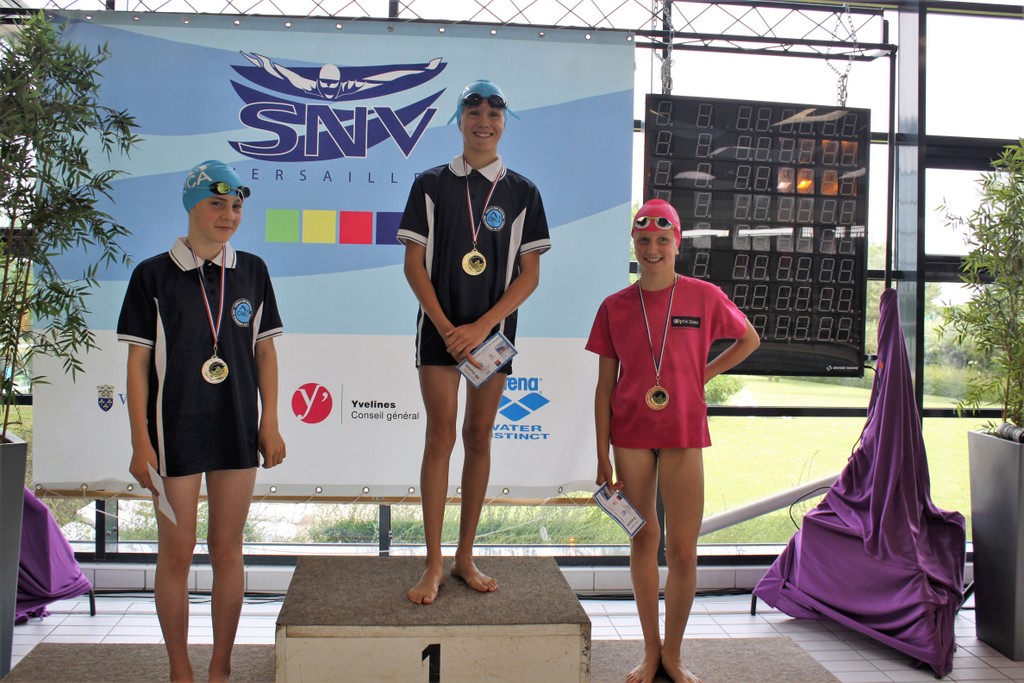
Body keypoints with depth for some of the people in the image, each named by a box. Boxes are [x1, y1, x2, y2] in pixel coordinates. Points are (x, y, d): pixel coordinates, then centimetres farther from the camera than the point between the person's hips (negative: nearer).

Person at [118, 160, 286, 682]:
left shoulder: (251, 271, 5)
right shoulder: (153, 276, -3)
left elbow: (265, 350, 9)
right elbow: (137, 362, -3)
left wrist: (270, 423, 4)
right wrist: (141, 442, -7)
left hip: (237, 430, 3)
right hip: (175, 432, -2)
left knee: (228, 550, 10)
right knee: (176, 554, 5)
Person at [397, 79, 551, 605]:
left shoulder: (521, 192, 5)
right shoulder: (431, 185, 4)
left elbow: (530, 274, 2)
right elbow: (414, 265, 1)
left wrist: (481, 327, -9)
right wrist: (445, 327, -11)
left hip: (493, 329, 1)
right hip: (440, 327, -1)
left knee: (479, 437, 6)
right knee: (441, 437, -6)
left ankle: (465, 556, 17)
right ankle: (434, 565, 0)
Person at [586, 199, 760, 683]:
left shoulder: (704, 297, -3)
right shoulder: (615, 307, 1)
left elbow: (749, 339, 15)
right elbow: (605, 386, 3)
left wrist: (704, 375, 3)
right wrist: (603, 457, 0)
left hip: (683, 434, -1)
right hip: (630, 435, 1)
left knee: (683, 550, -1)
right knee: (643, 539, 9)